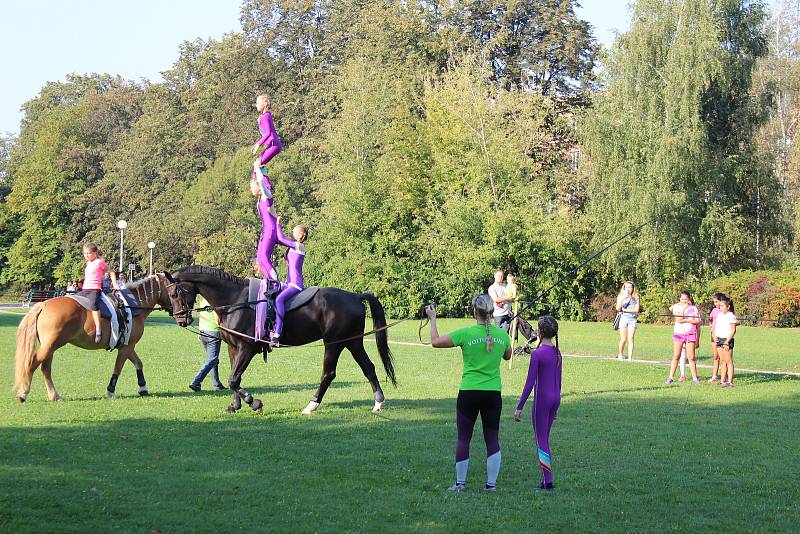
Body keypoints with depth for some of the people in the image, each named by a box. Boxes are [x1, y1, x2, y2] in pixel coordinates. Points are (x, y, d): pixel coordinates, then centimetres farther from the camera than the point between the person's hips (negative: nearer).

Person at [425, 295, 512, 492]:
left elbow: (436, 341, -4)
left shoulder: (466, 333, -10)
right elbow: (507, 356, 20)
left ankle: (460, 483, 12)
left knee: (463, 439, 8)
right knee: (492, 440, 10)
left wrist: (432, 319, 10)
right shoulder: (502, 335, 0)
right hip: (493, 394, 3)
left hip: (469, 393, -2)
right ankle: (492, 483, 11)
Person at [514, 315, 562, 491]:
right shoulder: (557, 353, 6)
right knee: (545, 439, 15)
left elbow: (530, 383, -17)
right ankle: (546, 480, 16)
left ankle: (548, 480, -3)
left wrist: (519, 407, -12)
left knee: (541, 440, 0)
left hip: (541, 400, -7)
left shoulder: (537, 354, -16)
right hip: (555, 398, 7)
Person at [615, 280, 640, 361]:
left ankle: (630, 358, -10)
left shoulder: (635, 297, 6)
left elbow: (636, 310, -2)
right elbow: (618, 309, -4)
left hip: (632, 319, 0)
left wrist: (625, 310, -7)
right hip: (623, 318, 0)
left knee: (630, 339, -8)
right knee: (623, 339, -3)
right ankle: (620, 354, 20)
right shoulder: (620, 296, 6)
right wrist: (623, 298, -14)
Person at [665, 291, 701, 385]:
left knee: (691, 357, 1)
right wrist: (684, 307, -12)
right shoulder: (676, 307, 3)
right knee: (676, 356, 0)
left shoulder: (693, 308, 5)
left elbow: (697, 321, -3)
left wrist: (686, 320, -13)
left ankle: (694, 377, 9)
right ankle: (671, 377, 3)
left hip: (690, 334, 0)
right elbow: (679, 319, -13)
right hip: (678, 334, 0)